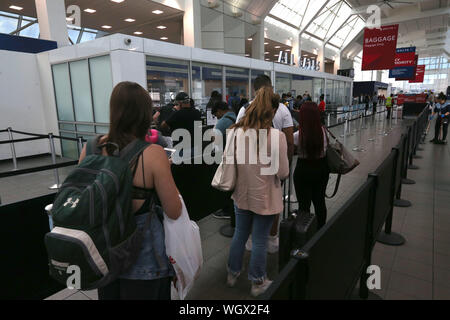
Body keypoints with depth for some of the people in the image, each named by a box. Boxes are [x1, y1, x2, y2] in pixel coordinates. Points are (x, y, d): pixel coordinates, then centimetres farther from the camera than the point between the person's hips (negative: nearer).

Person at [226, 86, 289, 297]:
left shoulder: (236, 132, -9)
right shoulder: (276, 135, -22)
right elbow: (283, 172, -15)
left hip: (242, 194, 4)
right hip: (265, 197, -4)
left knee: (239, 235, 22)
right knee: (259, 241, 13)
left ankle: (233, 274, 43)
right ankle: (258, 283, 35)